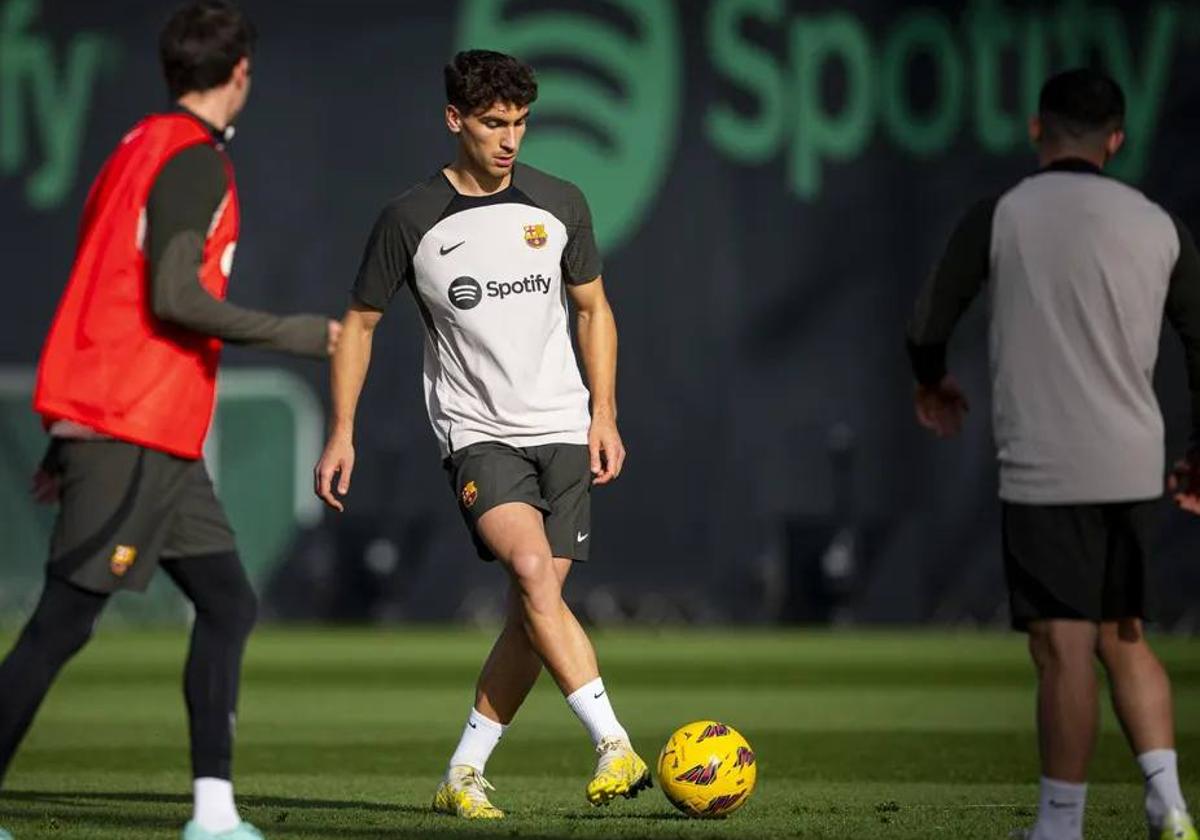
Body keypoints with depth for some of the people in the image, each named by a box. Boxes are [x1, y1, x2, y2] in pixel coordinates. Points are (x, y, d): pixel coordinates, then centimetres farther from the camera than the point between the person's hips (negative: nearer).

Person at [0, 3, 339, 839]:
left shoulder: (139, 148, 18)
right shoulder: (196, 161, -10)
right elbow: (174, 298, -20)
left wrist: (67, 440, 21)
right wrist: (295, 334, -12)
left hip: (156, 439, 10)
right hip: (132, 433, -10)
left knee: (228, 603, 6)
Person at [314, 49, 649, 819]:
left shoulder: (560, 205, 3)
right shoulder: (411, 220, -4)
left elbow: (593, 309, 15)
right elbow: (360, 323, 6)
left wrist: (604, 415, 6)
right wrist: (342, 432, 1)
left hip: (562, 431, 3)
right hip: (477, 432, -3)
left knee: (536, 608, -2)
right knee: (531, 568, -25)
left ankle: (464, 775, 10)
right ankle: (615, 746, -28)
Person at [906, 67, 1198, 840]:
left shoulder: (1000, 217, -5)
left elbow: (929, 329, -1)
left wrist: (933, 384, 23)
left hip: (1044, 472, -4)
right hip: (1132, 468, 4)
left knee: (1064, 649, -2)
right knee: (1124, 637, 16)